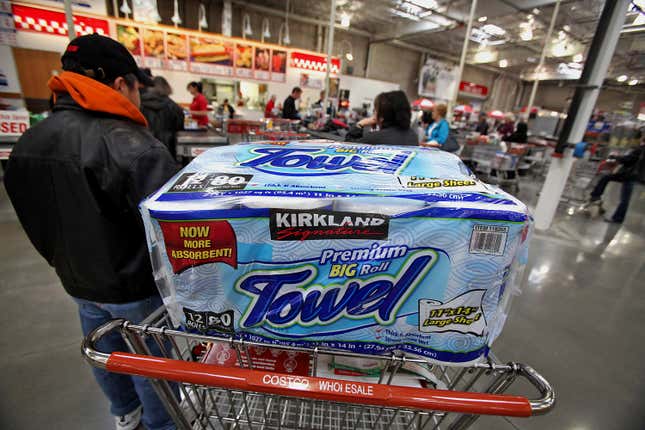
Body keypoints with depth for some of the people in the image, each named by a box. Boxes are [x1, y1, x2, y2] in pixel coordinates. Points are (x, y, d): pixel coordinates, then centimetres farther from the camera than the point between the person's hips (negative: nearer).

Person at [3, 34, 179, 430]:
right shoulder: (128, 144, -28)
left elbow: (36, 220, 11)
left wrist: (65, 262, 21)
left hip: (79, 281, 8)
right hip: (135, 285, -7)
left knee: (107, 354, 28)